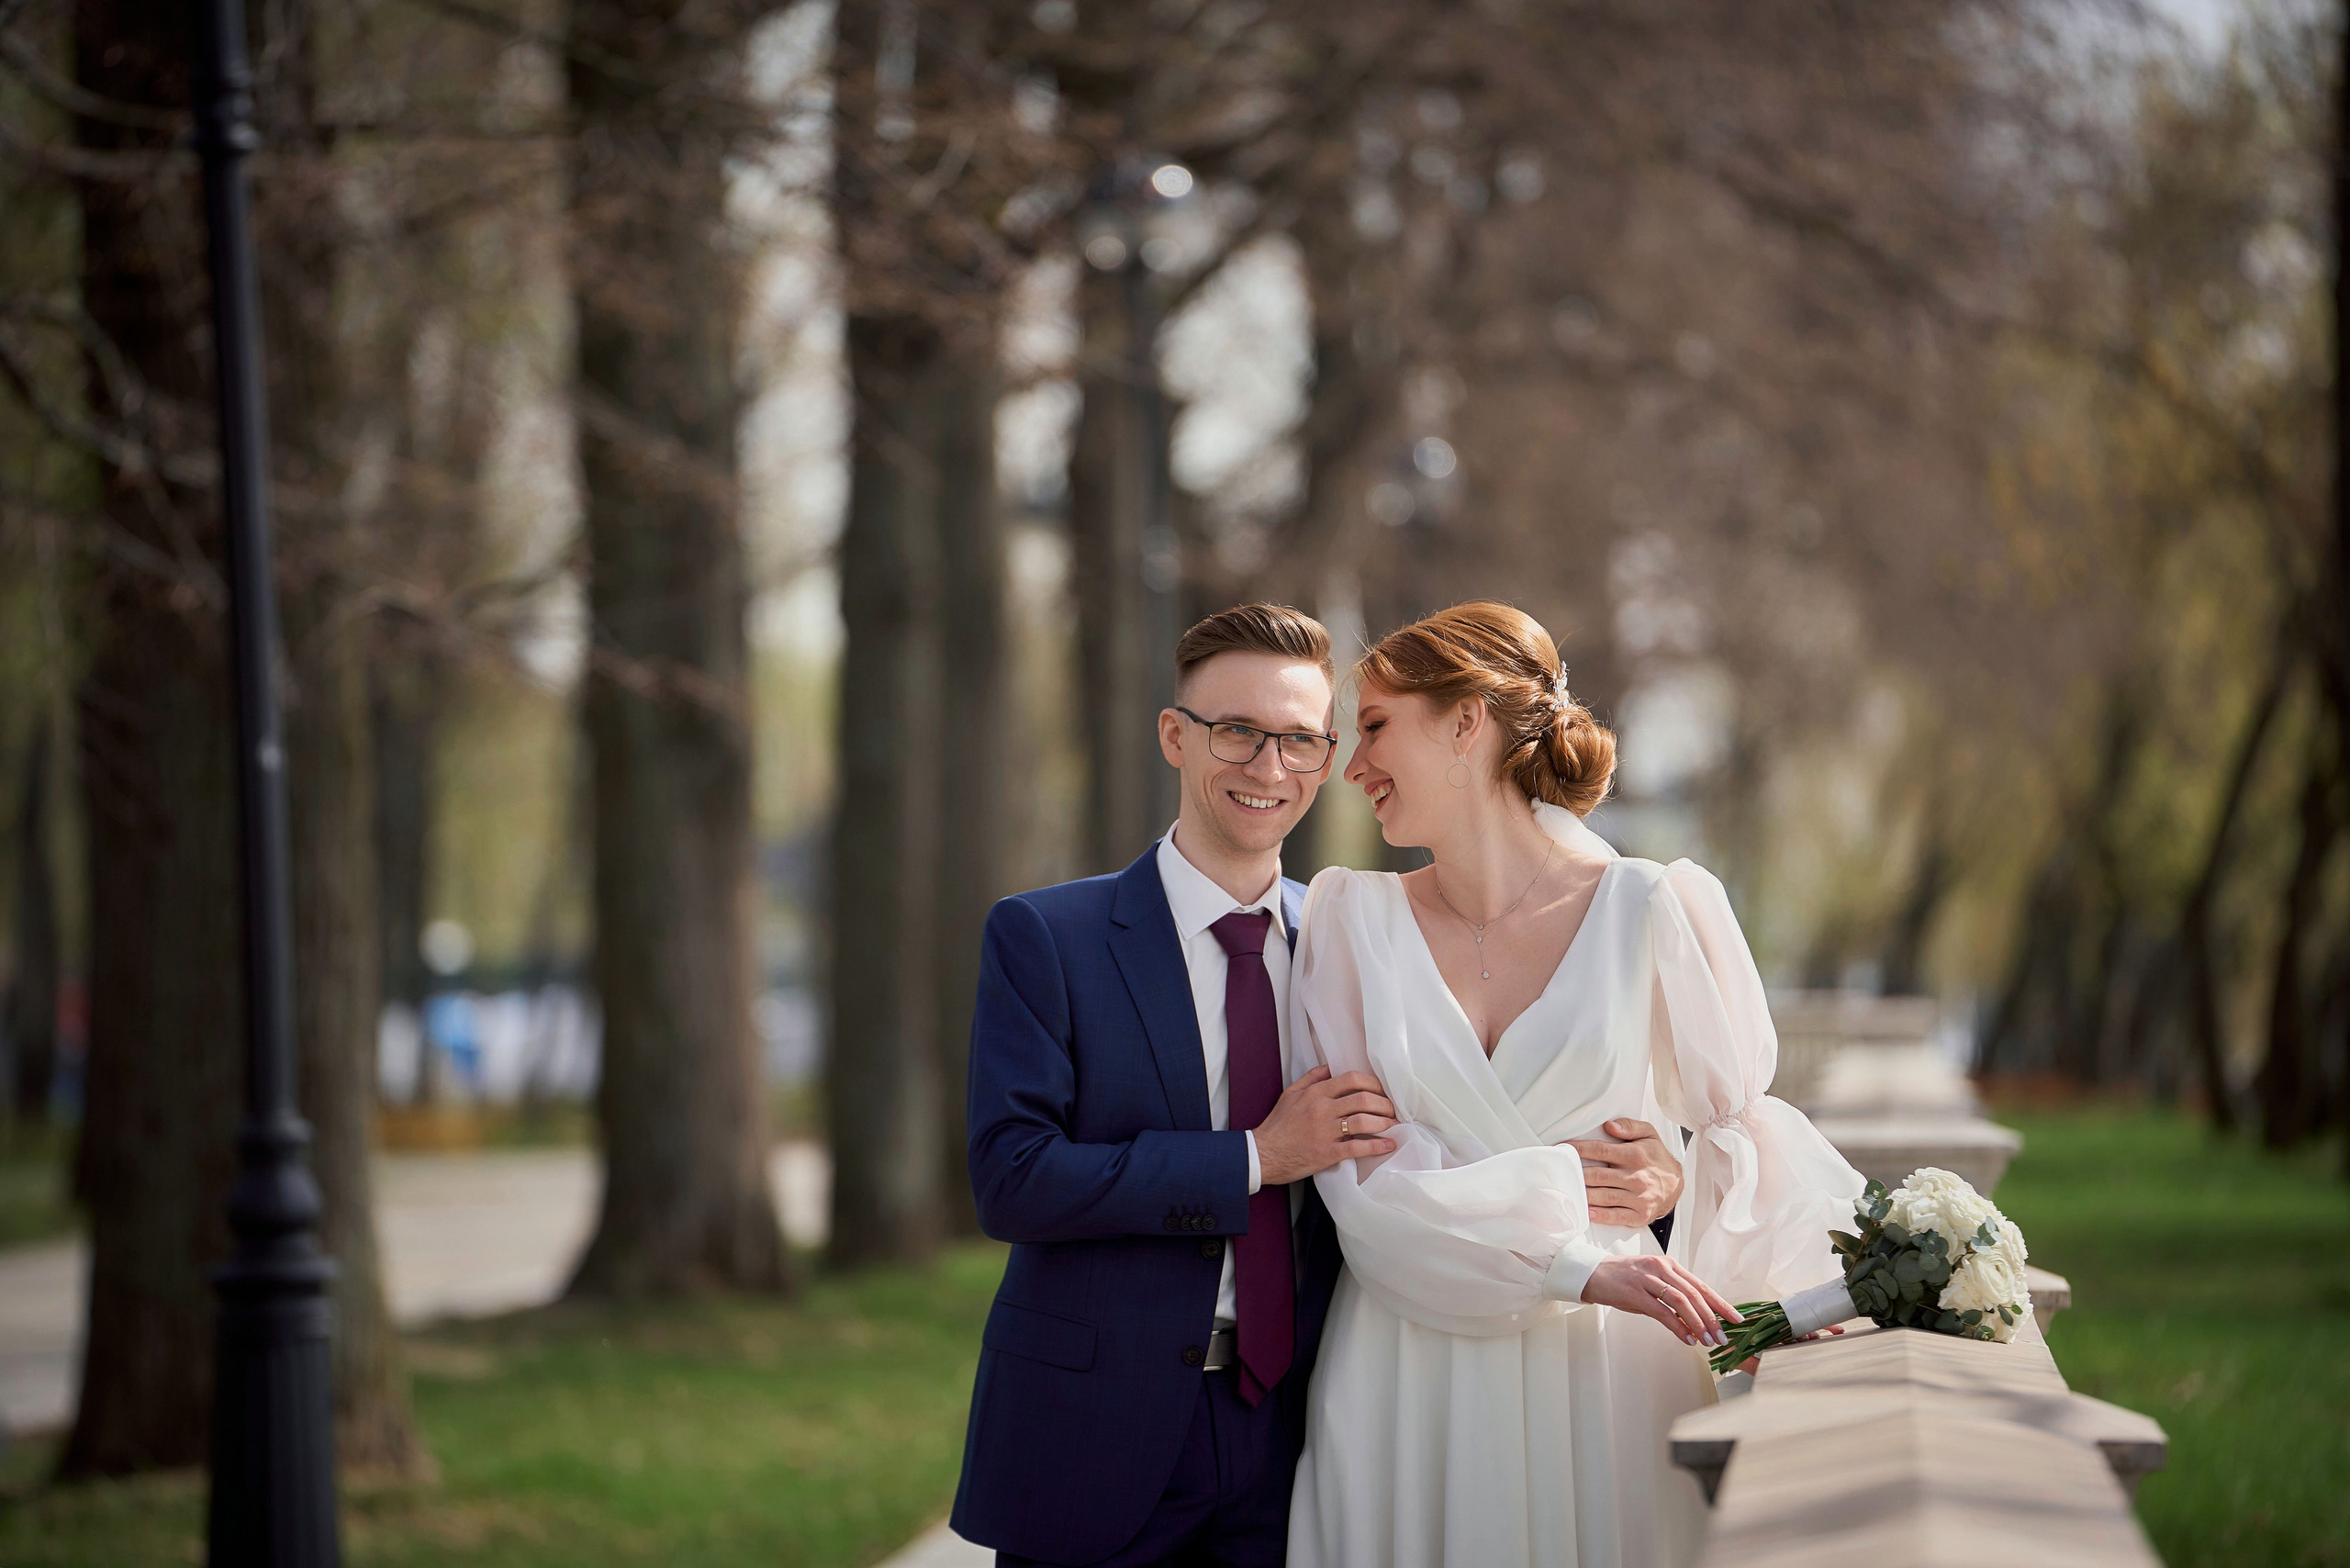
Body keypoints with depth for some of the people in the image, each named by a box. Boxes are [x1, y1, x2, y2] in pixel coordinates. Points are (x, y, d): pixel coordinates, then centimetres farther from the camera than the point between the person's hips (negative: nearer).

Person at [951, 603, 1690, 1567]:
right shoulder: (1042, 938, -3)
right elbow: (1011, 1180, -13)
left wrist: (1644, 1183, -13)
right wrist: (1256, 1157, -17)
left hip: (1290, 1450, 3)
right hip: (1092, 1450, -3)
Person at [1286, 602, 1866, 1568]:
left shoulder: (1656, 911, -4)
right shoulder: (1353, 918, 1)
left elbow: (1732, 1111, 6)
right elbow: (1366, 1179, -6)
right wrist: (1577, 1264, -17)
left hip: (1604, 1377, -1)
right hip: (1409, 1372, 1)